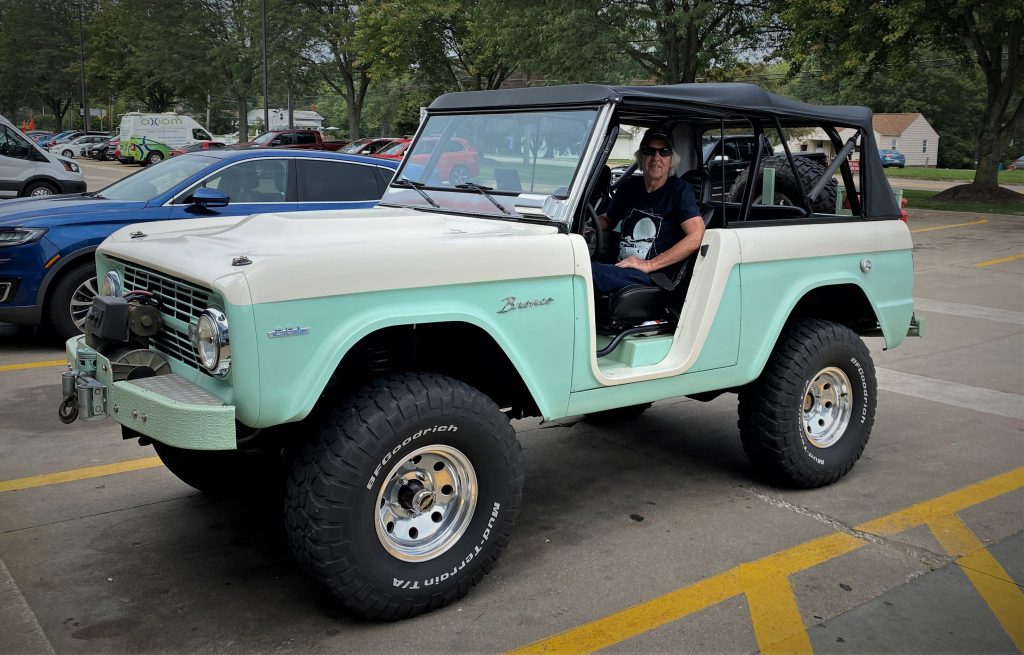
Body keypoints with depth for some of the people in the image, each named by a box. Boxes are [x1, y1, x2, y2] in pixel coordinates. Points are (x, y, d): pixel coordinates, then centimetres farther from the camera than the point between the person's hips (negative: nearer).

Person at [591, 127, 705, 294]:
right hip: (621, 270, 6)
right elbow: (608, 219, 33)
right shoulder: (630, 187, 16)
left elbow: (696, 237, -14)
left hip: (653, 279, -6)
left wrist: (649, 265, -17)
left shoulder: (679, 190, -1)